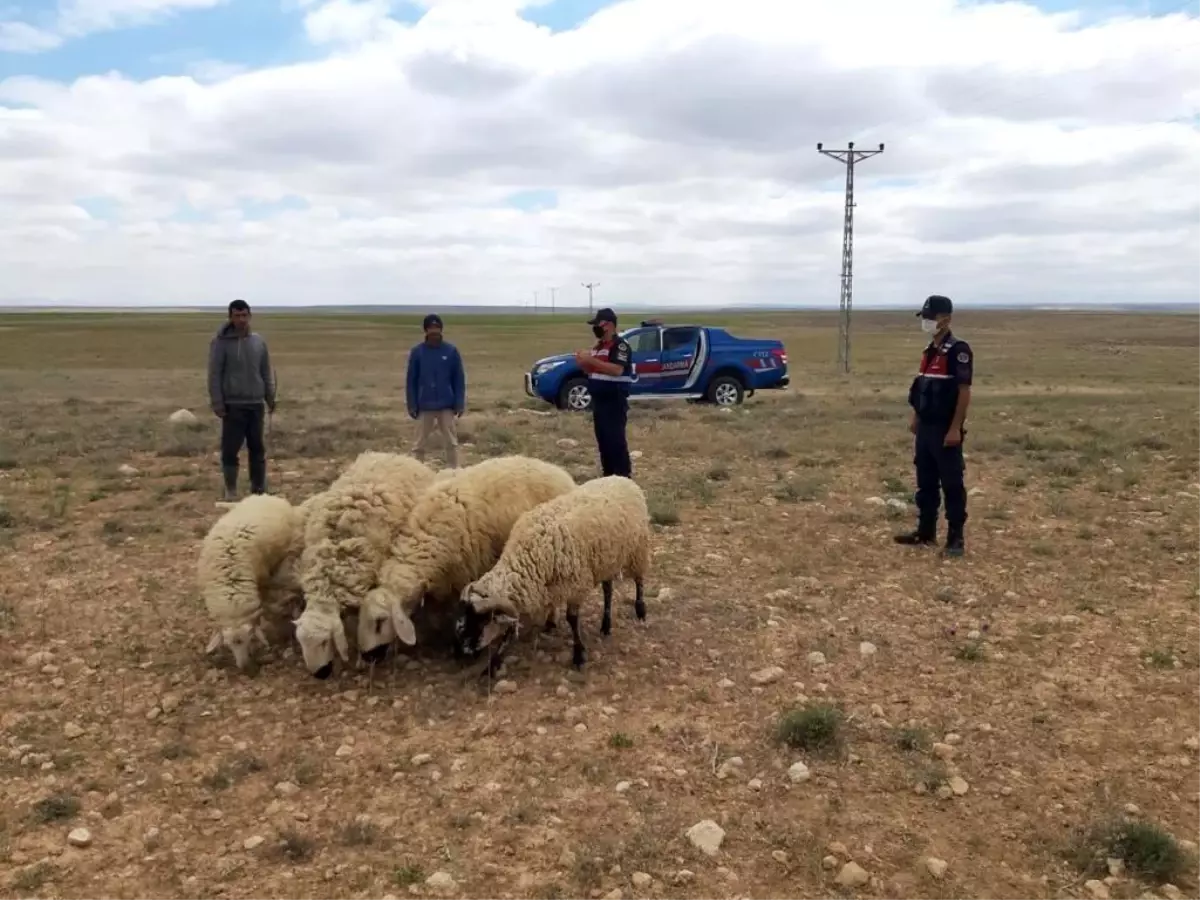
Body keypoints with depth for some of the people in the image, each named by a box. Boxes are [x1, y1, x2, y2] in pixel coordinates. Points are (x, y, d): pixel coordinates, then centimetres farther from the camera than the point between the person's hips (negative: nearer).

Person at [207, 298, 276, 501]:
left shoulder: (258, 340, 7)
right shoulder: (221, 342, -6)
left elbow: (266, 371, 14)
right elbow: (214, 374, -6)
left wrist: (270, 396, 11)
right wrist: (217, 403, -10)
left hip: (256, 404, 4)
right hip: (233, 405, -4)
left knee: (257, 448, 9)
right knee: (230, 449, 0)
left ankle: (259, 489, 19)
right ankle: (231, 490, 11)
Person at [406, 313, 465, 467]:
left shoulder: (451, 350, -3)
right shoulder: (417, 352, -3)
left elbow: (459, 379, 1)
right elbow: (411, 381, 2)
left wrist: (459, 403, -4)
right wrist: (412, 406, -2)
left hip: (446, 405, 0)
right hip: (424, 406, 0)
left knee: (451, 442, 6)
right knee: (420, 444, 8)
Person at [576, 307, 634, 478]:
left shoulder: (620, 345, -12)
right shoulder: (598, 346, 17)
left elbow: (617, 369, -26)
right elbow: (592, 370, 22)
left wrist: (591, 360, -26)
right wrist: (583, 363, 0)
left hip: (614, 401, -9)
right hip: (598, 400, 9)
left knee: (616, 440, -10)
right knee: (602, 439, 11)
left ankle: (624, 476, -6)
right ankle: (608, 475, 19)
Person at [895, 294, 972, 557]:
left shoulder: (958, 351, -13)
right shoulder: (929, 351, 13)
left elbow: (964, 392, -17)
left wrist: (955, 429, -21)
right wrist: (915, 418, 15)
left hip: (945, 430, -9)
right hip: (925, 428, 9)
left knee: (952, 484, -1)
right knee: (925, 483, 14)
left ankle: (956, 538, 7)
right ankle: (925, 531, 23)